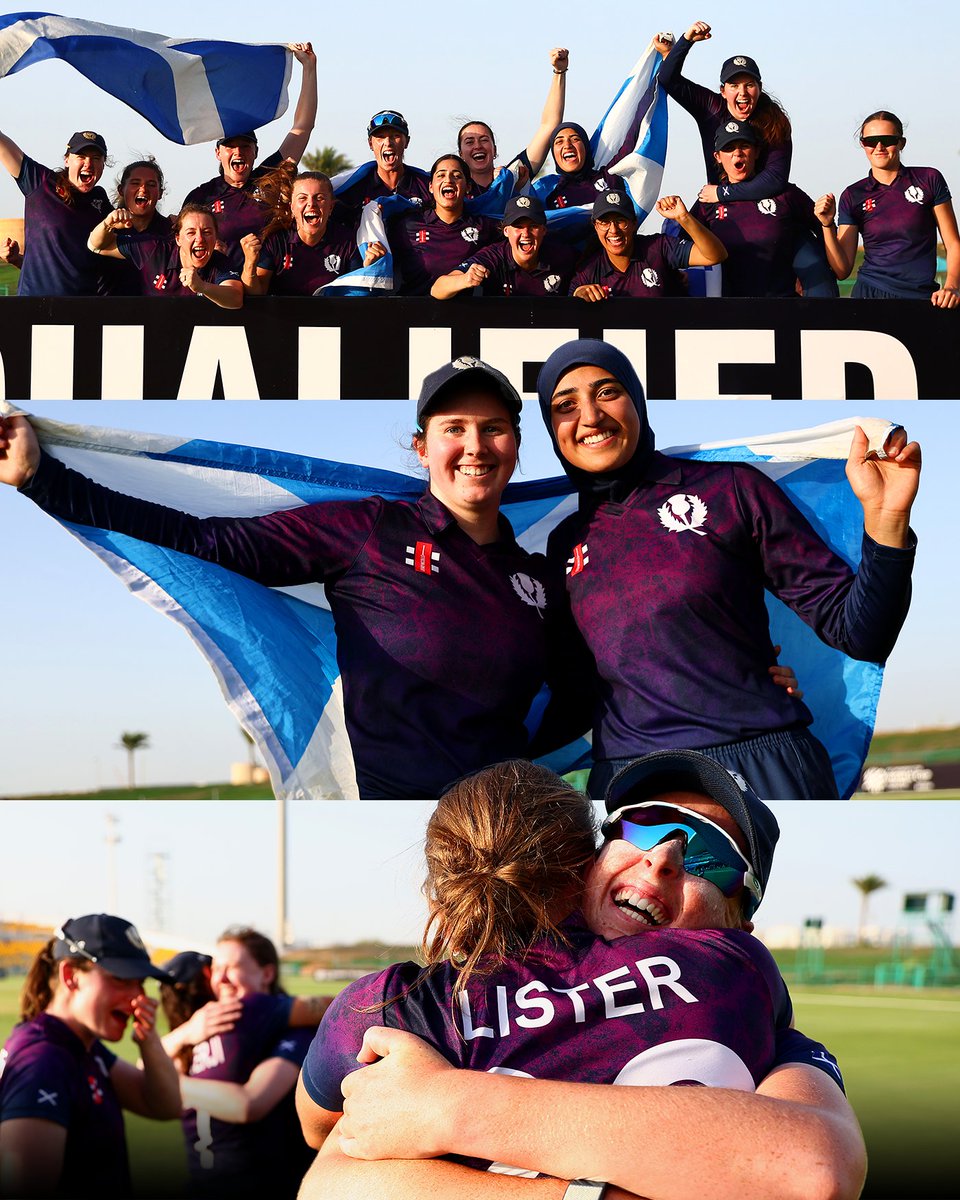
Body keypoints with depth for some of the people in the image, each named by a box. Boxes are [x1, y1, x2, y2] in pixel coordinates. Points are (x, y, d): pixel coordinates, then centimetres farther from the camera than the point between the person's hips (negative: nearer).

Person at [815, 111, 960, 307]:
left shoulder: (929, 180, 2)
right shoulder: (853, 196, 5)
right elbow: (842, 270, 2)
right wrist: (828, 225, -11)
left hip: (922, 297, -1)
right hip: (870, 294, 1)